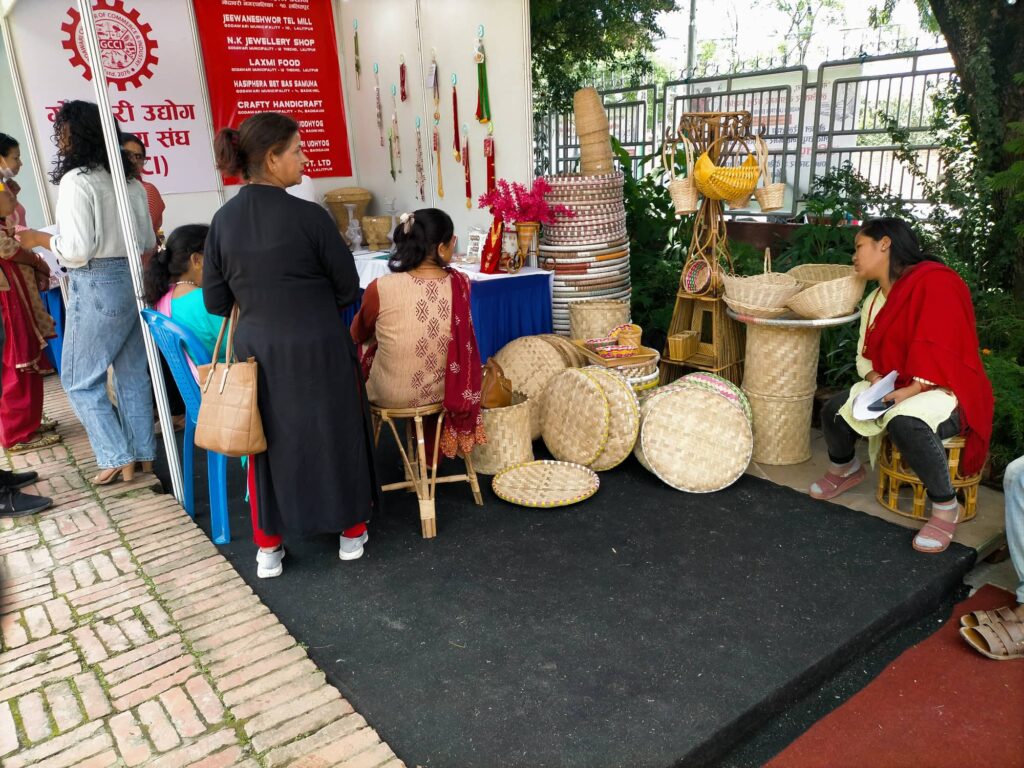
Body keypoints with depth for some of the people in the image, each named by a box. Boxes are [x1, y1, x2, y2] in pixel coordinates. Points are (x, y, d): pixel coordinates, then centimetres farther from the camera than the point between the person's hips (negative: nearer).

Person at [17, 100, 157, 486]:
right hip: (134, 279, 7)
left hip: (97, 285, -7)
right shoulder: (129, 179, 9)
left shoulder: (75, 180, -12)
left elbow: (77, 249, -16)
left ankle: (118, 460, 4)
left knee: (79, 379, 6)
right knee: (133, 374, 13)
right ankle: (144, 454, 19)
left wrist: (41, 239, 1)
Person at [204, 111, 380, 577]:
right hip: (317, 351, -4)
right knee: (335, 437, 14)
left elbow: (215, 302, 3)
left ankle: (268, 548, 26)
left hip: (257, 350, 4)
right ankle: (350, 532, 30)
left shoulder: (223, 220, -2)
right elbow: (348, 289, -7)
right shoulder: (308, 216, -15)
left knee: (268, 443, 17)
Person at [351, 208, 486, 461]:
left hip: (392, 396, -2)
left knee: (364, 351, 30)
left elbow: (358, 336, 0)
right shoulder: (460, 283, -16)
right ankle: (428, 453, 53)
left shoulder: (381, 288, -23)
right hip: (443, 391, 3)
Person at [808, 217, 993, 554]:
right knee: (835, 410, -9)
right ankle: (844, 468, 21)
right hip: (894, 387, 8)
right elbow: (865, 353, 11)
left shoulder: (934, 280, -16)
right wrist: (874, 378, -9)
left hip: (944, 389, -8)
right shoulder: (874, 300, 12)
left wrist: (912, 390, -31)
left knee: (905, 422, -37)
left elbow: (940, 349, -24)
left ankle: (946, 506, -17)